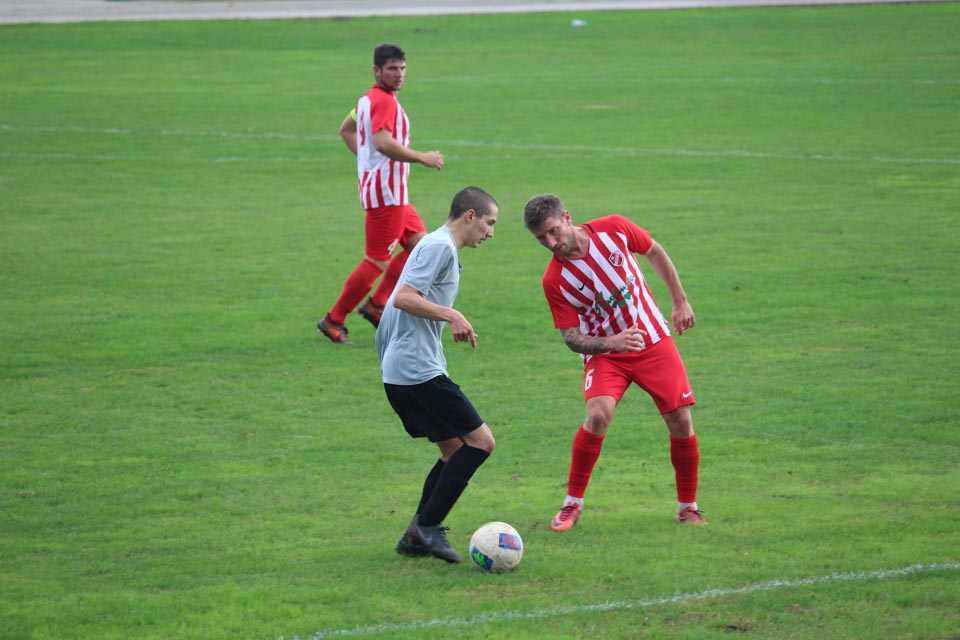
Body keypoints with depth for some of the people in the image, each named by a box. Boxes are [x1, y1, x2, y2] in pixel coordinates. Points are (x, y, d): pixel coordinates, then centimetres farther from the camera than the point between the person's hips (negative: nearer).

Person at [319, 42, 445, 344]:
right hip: (386, 192, -11)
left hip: (393, 192, 11)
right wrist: (422, 158, -25)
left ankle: (376, 304, 15)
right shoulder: (383, 101, -18)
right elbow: (383, 142, -32)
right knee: (378, 261, -5)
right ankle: (334, 320, 3)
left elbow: (346, 130, 28)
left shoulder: (369, 98, 14)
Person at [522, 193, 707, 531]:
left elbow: (655, 253, 6)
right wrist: (611, 343, -30)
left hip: (655, 342, 2)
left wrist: (680, 301, 8)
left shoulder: (614, 229, -14)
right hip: (605, 353, -2)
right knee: (598, 414, -26)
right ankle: (572, 504, -11)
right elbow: (571, 337, -12)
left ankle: (688, 507, 16)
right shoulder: (554, 280, -18)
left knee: (681, 423, -4)